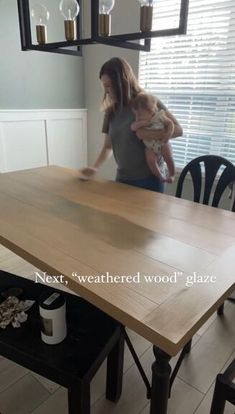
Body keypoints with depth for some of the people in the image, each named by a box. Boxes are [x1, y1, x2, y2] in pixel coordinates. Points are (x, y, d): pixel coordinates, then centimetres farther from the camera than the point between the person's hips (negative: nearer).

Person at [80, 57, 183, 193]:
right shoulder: (111, 111, 6)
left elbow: (177, 129, -10)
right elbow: (108, 146, 10)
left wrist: (148, 134, -22)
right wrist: (95, 167, -5)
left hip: (149, 178, -5)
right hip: (122, 179, 5)